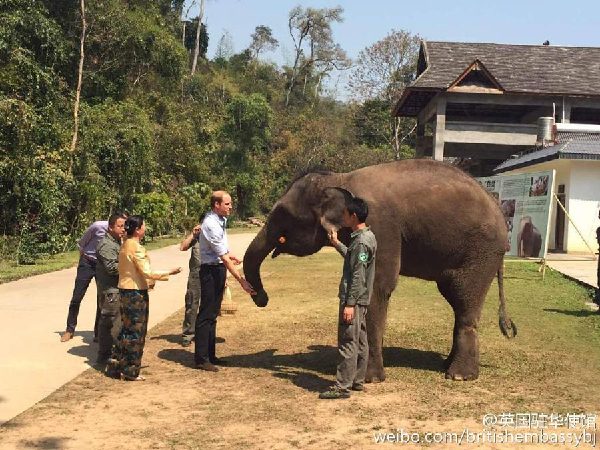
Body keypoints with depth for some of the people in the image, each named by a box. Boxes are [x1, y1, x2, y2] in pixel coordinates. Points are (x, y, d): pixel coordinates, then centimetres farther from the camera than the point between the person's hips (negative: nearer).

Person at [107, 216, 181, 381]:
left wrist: (146, 282, 22)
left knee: (127, 330, 17)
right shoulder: (136, 247, -18)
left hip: (125, 290, 9)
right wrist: (169, 273, -12)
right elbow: (147, 272, -20)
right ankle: (131, 372, 9)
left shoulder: (125, 246, 11)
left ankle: (115, 367, 22)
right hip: (136, 293, -9)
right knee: (136, 333, 1)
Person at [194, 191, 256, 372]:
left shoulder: (220, 220, 7)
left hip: (219, 269, 10)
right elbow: (224, 258, -26)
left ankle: (210, 355, 23)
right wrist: (241, 280, -27)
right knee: (206, 314, -4)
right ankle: (201, 359, 2)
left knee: (213, 314, 14)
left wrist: (230, 255, 11)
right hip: (211, 270, -10)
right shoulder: (211, 225, -23)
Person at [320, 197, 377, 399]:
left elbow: (358, 276, -23)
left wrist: (350, 304, -23)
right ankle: (357, 380, 24)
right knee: (360, 341, 15)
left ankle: (342, 386, -2)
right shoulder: (367, 236, 11)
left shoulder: (361, 242, -19)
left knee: (347, 343, -6)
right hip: (361, 299, 10)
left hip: (354, 299, -10)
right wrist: (336, 243, 30)